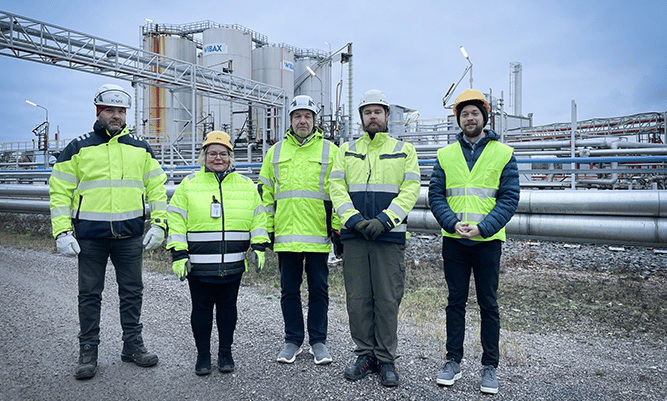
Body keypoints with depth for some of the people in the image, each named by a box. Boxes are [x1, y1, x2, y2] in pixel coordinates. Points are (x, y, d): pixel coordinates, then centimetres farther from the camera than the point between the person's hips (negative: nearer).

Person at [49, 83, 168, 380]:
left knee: (132, 291, 9)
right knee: (89, 294, 7)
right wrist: (62, 232, -7)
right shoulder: (78, 148, 4)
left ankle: (132, 345, 22)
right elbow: (60, 192, 3)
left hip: (130, 234, 2)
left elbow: (156, 187, 11)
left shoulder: (140, 148, 10)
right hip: (90, 235, -1)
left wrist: (159, 223, 0)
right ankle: (88, 351, 20)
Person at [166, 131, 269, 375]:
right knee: (202, 308, 8)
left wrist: (258, 246, 1)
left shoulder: (245, 185, 9)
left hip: (233, 264, 2)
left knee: (228, 307, 12)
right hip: (199, 264, -1)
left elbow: (257, 218, 11)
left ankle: (226, 353, 27)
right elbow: (176, 222, 0)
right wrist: (179, 254, -6)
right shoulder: (189, 185, 3)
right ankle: (203, 355, 25)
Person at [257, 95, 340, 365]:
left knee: (319, 290, 7)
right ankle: (293, 340, 24)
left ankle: (318, 341, 20)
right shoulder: (276, 152, 12)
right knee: (289, 290, 10)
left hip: (318, 235, -2)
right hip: (285, 235, 2)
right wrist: (265, 227, 7)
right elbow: (264, 192, 14)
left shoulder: (330, 151, 5)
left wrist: (338, 227, -3)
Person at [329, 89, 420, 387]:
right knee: (357, 299, 6)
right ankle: (365, 355, 21)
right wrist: (355, 220, -11)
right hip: (354, 237, 2)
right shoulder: (346, 150, 14)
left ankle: (386, 360, 17)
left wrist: (384, 220, -14)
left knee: (387, 300, 2)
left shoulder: (404, 150, 9)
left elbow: (410, 190, -1)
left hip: (390, 236, -2)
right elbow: (337, 187, 4)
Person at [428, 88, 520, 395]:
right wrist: (453, 223, -14)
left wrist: (483, 227, -16)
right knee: (456, 301, 10)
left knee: (488, 303, 6)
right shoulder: (445, 155, 8)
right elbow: (435, 195, 3)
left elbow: (509, 199, -4)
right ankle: (453, 362, 22)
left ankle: (489, 367, 20)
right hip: (453, 240, 2)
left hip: (487, 241, -1)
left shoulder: (504, 154, 2)